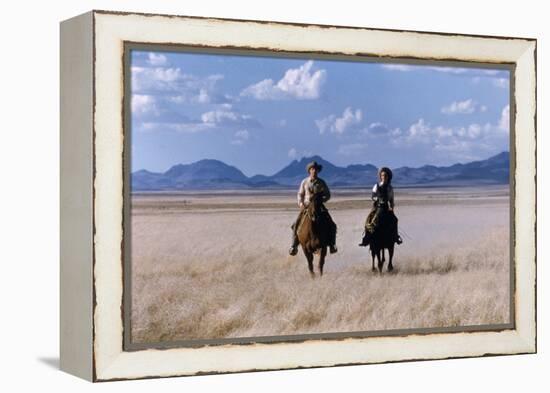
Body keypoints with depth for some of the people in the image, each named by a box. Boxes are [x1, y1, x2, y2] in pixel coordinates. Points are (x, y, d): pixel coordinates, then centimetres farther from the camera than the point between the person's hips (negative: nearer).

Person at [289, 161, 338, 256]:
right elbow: (300, 194, 10)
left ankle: (332, 244, -2)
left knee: (332, 225, -14)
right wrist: (301, 204, -7)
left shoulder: (321, 182, 2)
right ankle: (294, 245, -7)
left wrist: (321, 199, -15)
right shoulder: (305, 182, 4)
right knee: (296, 224, -16)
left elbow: (328, 195, 5)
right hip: (306, 205, 0)